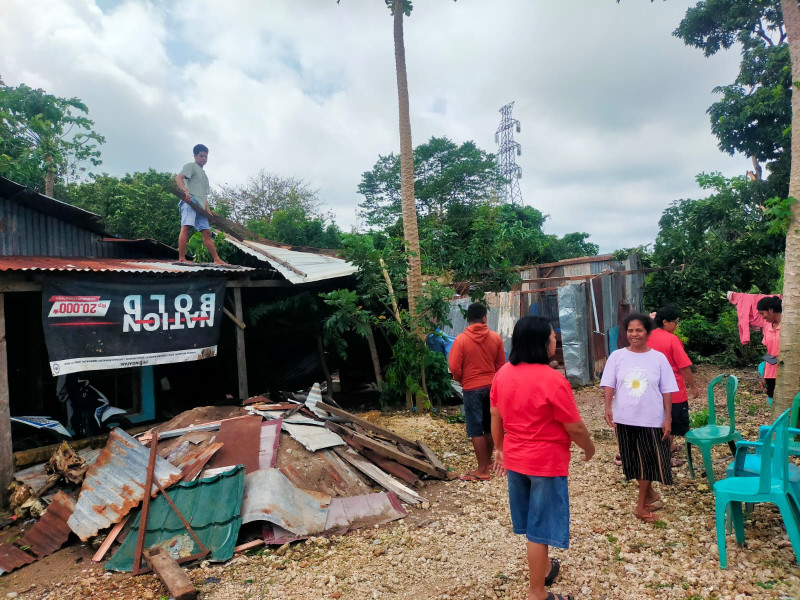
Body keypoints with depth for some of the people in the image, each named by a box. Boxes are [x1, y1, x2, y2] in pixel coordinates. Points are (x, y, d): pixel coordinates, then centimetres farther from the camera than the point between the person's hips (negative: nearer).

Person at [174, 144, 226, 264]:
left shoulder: (204, 175, 33)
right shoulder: (191, 166, 9)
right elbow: (178, 177, -9)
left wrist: (209, 212, 19)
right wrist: (185, 191, -27)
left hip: (200, 206, 8)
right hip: (190, 201, -8)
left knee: (206, 232, 5)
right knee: (186, 227, -21)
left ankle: (217, 260, 5)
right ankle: (181, 258, -28)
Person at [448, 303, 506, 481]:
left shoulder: (461, 339, -11)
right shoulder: (495, 337, -2)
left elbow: (454, 367, -12)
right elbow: (501, 364, 5)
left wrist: (461, 380, 8)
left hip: (472, 389, -4)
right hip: (491, 386, 4)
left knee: (476, 429, 2)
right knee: (490, 426, 16)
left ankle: (482, 470, 5)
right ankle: (488, 462, 28)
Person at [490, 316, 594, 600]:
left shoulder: (503, 374, -4)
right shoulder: (552, 380, -24)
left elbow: (495, 416, 5)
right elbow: (575, 428, -15)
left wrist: (499, 447, 19)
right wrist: (589, 448, 4)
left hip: (515, 458, 7)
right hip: (545, 462, -6)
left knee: (532, 521, 24)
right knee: (540, 527, 8)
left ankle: (543, 568, 46)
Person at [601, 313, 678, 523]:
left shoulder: (658, 358, -1)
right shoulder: (617, 356, -1)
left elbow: (667, 390, 1)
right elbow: (609, 384, -3)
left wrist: (668, 418, -3)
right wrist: (608, 407, -17)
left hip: (651, 419, -1)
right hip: (625, 418, 1)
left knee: (648, 460, 4)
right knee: (634, 461, 12)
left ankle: (642, 505, 18)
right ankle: (651, 495, 35)